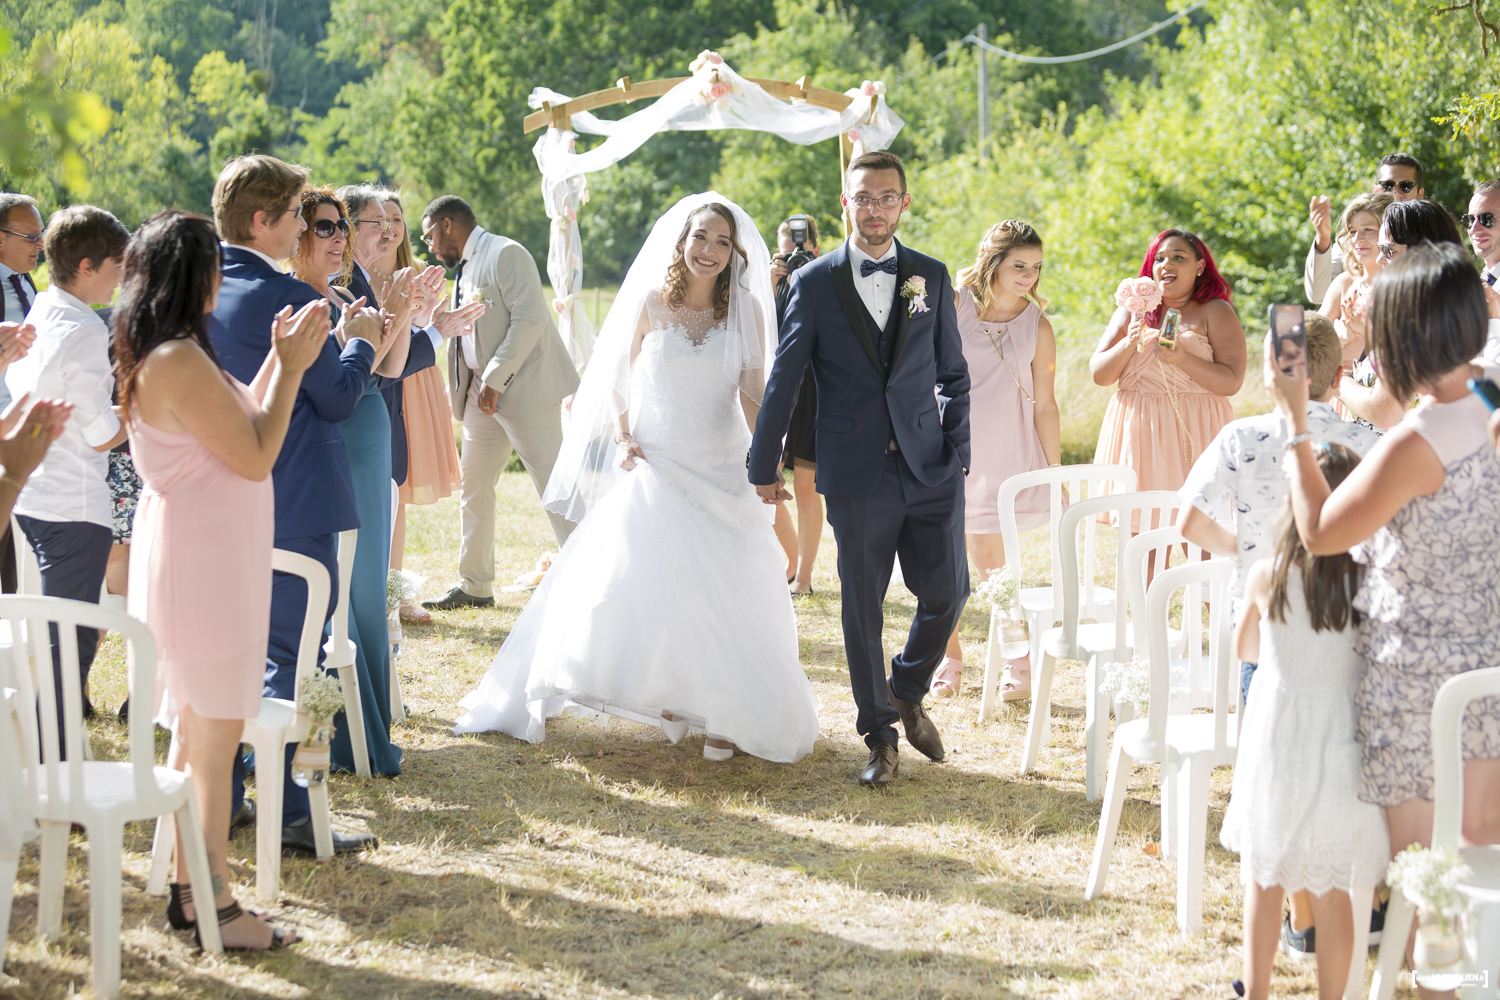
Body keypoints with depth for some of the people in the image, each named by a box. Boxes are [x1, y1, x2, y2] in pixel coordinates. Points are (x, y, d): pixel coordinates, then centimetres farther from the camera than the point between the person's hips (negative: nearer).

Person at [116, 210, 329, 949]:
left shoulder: (158, 356, 10)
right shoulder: (182, 361, -22)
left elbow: (237, 425, 15)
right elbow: (256, 456, -19)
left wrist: (281, 361, 13)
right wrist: (291, 367, -10)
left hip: (194, 550, 11)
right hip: (205, 559, -11)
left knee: (197, 728, 16)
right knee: (214, 732, -4)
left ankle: (188, 887, 24)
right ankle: (217, 906, 3)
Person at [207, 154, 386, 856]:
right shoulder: (288, 299, -18)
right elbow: (337, 399, -11)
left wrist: (339, 342, 16)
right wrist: (357, 344, 6)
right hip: (293, 506, -8)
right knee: (287, 656, -1)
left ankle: (220, 801, 23)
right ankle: (285, 814, 3)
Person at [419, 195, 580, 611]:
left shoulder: (506, 254, -10)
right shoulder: (465, 269, 18)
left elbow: (529, 320, -19)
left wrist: (494, 381, -20)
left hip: (525, 388, -10)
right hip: (483, 390, 10)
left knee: (555, 486, -9)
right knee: (473, 485, 12)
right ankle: (475, 586, 21)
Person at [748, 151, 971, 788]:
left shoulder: (932, 278, 7)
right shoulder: (813, 285, 1)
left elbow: (953, 376, 12)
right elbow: (783, 382, 5)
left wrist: (958, 454, 4)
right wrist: (764, 465, 7)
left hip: (931, 471, 2)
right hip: (857, 478, -2)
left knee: (947, 594, 3)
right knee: (862, 609, 4)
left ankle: (906, 692, 30)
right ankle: (880, 737, 18)